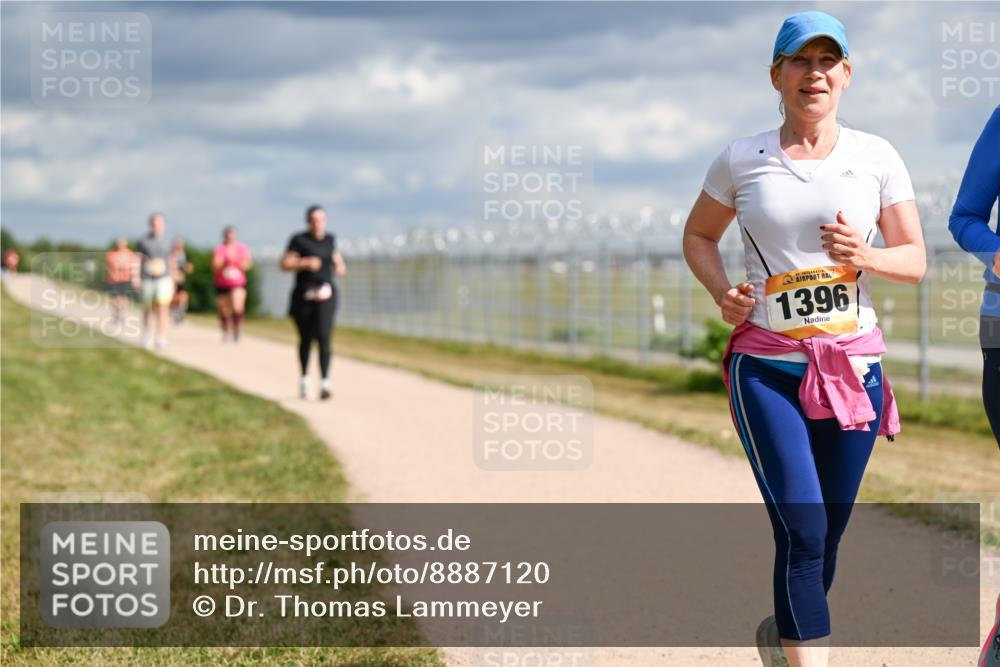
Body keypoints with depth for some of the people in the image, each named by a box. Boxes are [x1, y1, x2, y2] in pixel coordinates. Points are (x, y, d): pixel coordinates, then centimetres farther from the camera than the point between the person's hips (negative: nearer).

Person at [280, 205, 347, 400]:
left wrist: (340, 265, 5)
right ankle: (304, 377, 36)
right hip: (304, 295, -1)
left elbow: (336, 257, 26)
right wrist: (305, 263, -20)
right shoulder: (299, 240, -3)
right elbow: (285, 264, -6)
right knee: (306, 339, 12)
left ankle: (325, 383, -21)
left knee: (324, 337, -15)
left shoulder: (329, 239, 9)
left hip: (325, 295, 1)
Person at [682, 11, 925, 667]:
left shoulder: (877, 158, 4)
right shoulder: (741, 160, 2)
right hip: (766, 367, -2)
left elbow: (915, 260, 6)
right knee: (802, 530, -14)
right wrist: (724, 293, -4)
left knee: (826, 532, 9)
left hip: (853, 365, 2)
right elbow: (698, 236, 16)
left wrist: (864, 256, -15)